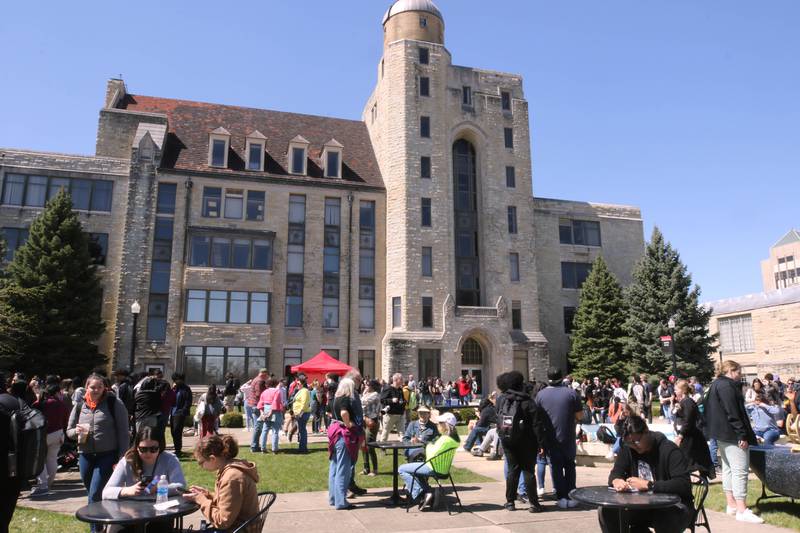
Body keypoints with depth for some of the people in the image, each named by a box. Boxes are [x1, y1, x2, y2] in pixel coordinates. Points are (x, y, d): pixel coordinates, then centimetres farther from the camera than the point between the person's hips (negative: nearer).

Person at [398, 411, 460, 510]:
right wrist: (431, 447, 0)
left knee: (401, 469, -2)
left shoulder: (445, 439, -24)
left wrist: (429, 447, -7)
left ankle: (420, 494, -2)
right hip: (443, 468, 10)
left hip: (434, 468, -10)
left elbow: (431, 455, -25)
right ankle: (427, 492, 19)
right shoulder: (454, 438, 5)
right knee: (416, 468, 34)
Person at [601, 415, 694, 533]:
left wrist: (649, 485, -29)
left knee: (664, 519, -38)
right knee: (606, 512, -16)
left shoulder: (669, 450, -17)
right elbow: (615, 473, 4)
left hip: (673, 506, -5)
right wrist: (616, 480, -20)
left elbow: (684, 484, -25)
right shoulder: (628, 449, 1)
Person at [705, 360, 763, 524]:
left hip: (722, 435, 11)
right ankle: (742, 511, -9)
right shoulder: (727, 386, -15)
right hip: (732, 434, -11)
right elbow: (732, 413, -21)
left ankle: (732, 505, 20)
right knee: (740, 470, -9)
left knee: (728, 468, 14)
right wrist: (742, 435, -20)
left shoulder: (716, 384, 17)